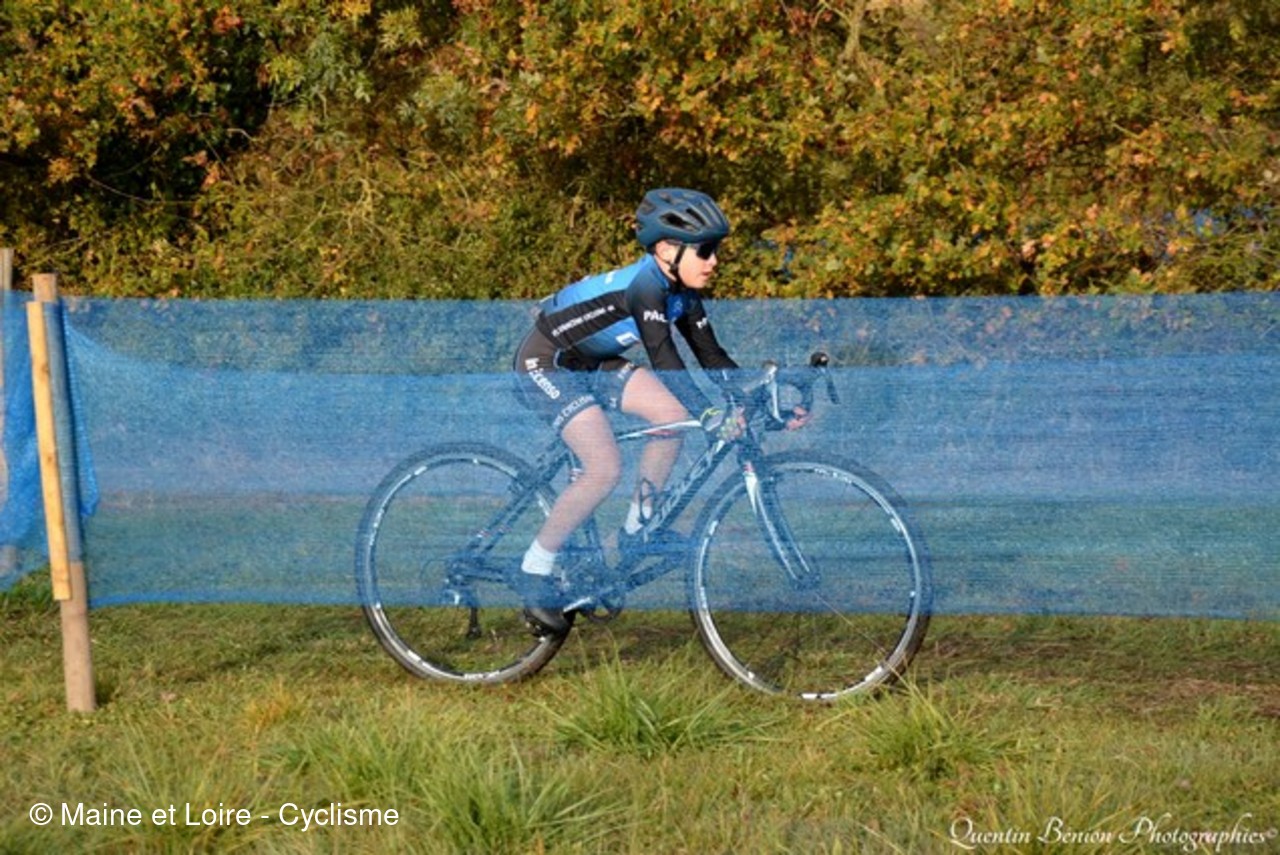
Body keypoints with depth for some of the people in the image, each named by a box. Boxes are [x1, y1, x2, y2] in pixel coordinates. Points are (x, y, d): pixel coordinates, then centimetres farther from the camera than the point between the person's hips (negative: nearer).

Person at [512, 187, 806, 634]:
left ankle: (639, 530, 6)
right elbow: (665, 362, -36)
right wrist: (712, 417, -44)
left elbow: (713, 357, 2)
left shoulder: (681, 292, -2)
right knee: (605, 470, -21)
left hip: (590, 364, 9)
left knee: (673, 415, -7)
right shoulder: (645, 285, -28)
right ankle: (535, 572, -8)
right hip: (546, 366, -9)